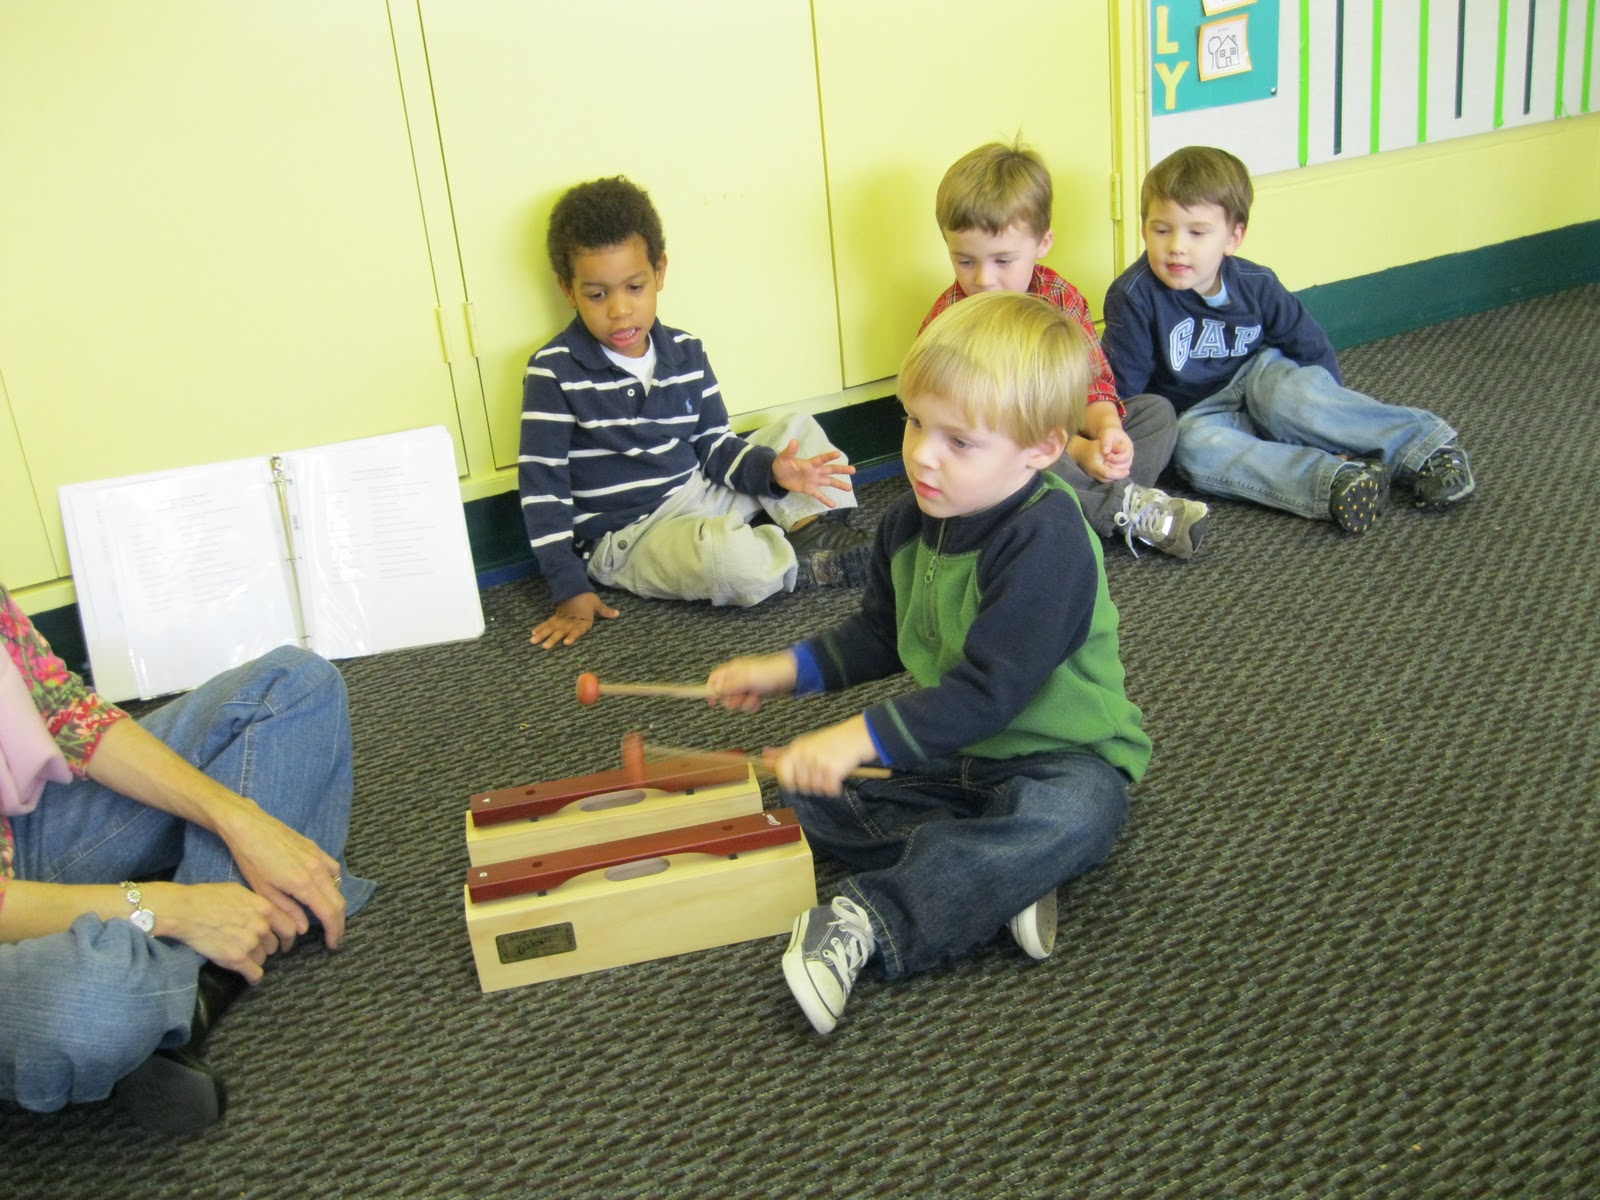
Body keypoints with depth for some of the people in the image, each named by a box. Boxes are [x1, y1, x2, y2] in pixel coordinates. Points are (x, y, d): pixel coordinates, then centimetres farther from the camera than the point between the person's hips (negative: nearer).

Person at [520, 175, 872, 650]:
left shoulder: (685, 352, 4)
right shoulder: (554, 373, -12)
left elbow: (714, 447, 10)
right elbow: (542, 487, -11)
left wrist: (771, 469, -12)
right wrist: (571, 590, -16)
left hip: (701, 495, 7)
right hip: (629, 537, -7)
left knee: (799, 431, 9)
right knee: (733, 558, -36)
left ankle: (814, 527, -13)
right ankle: (807, 568, -6)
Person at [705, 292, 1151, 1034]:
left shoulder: (1046, 542, -24)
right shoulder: (910, 522, 1)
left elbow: (989, 688, -31)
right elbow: (878, 635, 19)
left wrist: (864, 737, -34)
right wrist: (788, 670, 7)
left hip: (1057, 760, -7)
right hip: (945, 756, 7)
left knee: (1073, 815, -41)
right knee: (796, 790, -10)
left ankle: (869, 920, -38)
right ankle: (998, 871, -21)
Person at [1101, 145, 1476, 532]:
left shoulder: (1254, 284, -5)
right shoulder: (1133, 297, -15)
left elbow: (1312, 348, 4)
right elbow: (1122, 386, -10)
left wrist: (1331, 416, -4)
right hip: (1196, 416, -1)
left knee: (1288, 394, -33)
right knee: (1192, 444, -36)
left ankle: (1425, 445, -28)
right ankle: (1332, 481, -50)